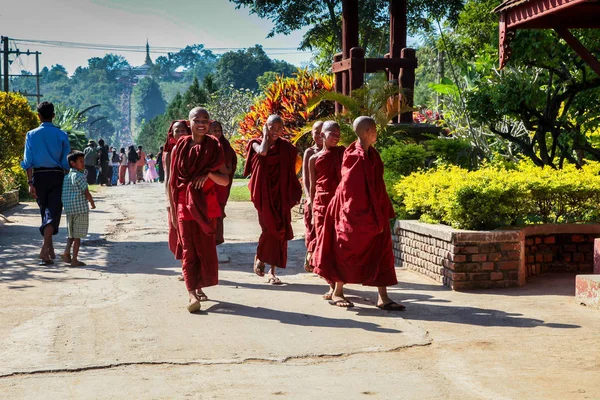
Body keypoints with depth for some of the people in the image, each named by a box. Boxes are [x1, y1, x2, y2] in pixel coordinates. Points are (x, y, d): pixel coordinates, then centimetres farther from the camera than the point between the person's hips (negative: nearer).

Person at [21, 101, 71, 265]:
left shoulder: (31, 135, 1)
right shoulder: (62, 135, -1)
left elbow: (28, 161, -4)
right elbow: (66, 161, -2)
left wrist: (30, 183, -3)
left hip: (38, 176, 2)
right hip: (57, 176, -2)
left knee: (44, 212, 17)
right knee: (53, 213, -4)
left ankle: (50, 249, 26)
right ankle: (45, 250, -19)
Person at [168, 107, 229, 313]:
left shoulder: (214, 147, 3)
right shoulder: (180, 147, 2)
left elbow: (225, 180, 2)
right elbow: (172, 181, 4)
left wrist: (209, 174, -17)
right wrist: (172, 209, 0)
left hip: (206, 205, 1)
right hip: (184, 205, -1)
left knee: (206, 248, 6)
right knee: (188, 249, -5)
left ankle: (199, 287, 24)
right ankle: (192, 293, -8)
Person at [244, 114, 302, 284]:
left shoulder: (286, 147, 8)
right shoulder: (257, 143, 3)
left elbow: (290, 172, 10)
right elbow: (262, 152, -22)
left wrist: (294, 193, 4)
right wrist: (266, 136, -6)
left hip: (280, 194, 2)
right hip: (264, 193, -2)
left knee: (280, 230, 0)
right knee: (269, 227, -10)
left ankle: (272, 270, 7)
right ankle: (259, 257, 18)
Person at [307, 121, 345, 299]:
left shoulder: (343, 153, 8)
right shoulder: (314, 159, 10)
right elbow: (312, 186, 11)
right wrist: (312, 212, 8)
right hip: (321, 204, 1)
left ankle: (337, 285, 2)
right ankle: (333, 285, 6)